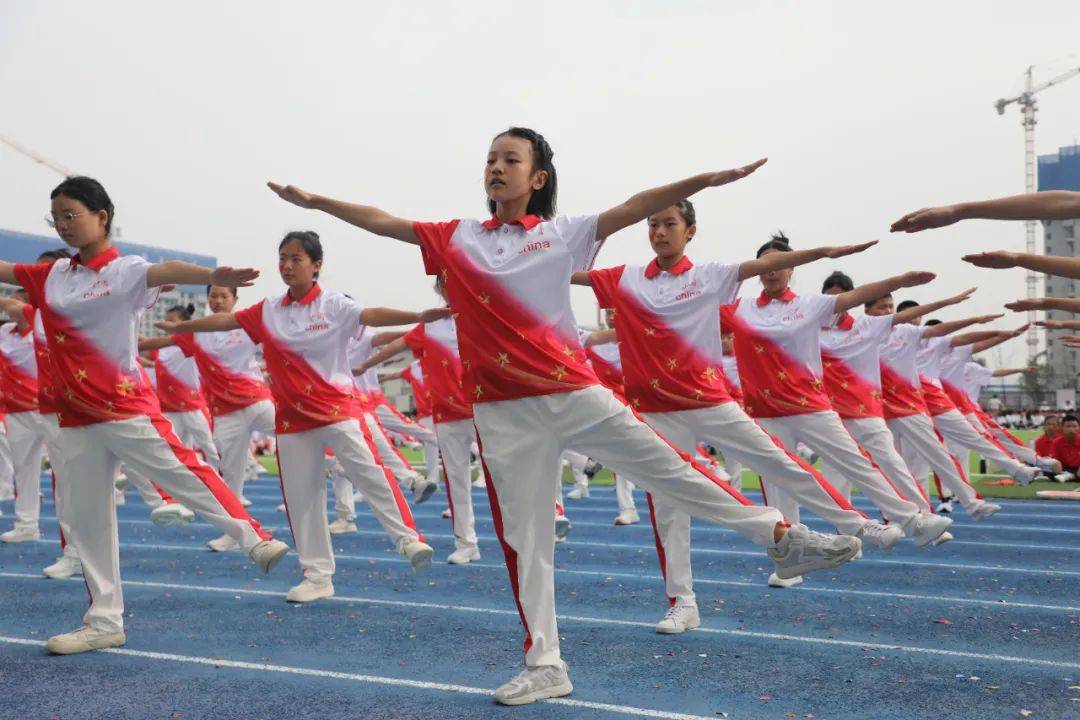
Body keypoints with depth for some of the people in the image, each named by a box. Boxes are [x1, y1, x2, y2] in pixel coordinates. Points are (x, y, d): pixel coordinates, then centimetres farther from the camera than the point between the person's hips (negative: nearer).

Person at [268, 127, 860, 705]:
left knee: (670, 469, 2)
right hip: (504, 412, 2)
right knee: (524, 539, 8)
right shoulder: (456, 238, 9)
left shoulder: (561, 234, 2)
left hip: (575, 393, -2)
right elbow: (382, 221, 9)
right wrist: (314, 201, 4)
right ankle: (545, 666, 20)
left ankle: (781, 536, 20)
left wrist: (706, 179, -15)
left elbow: (631, 210, -7)